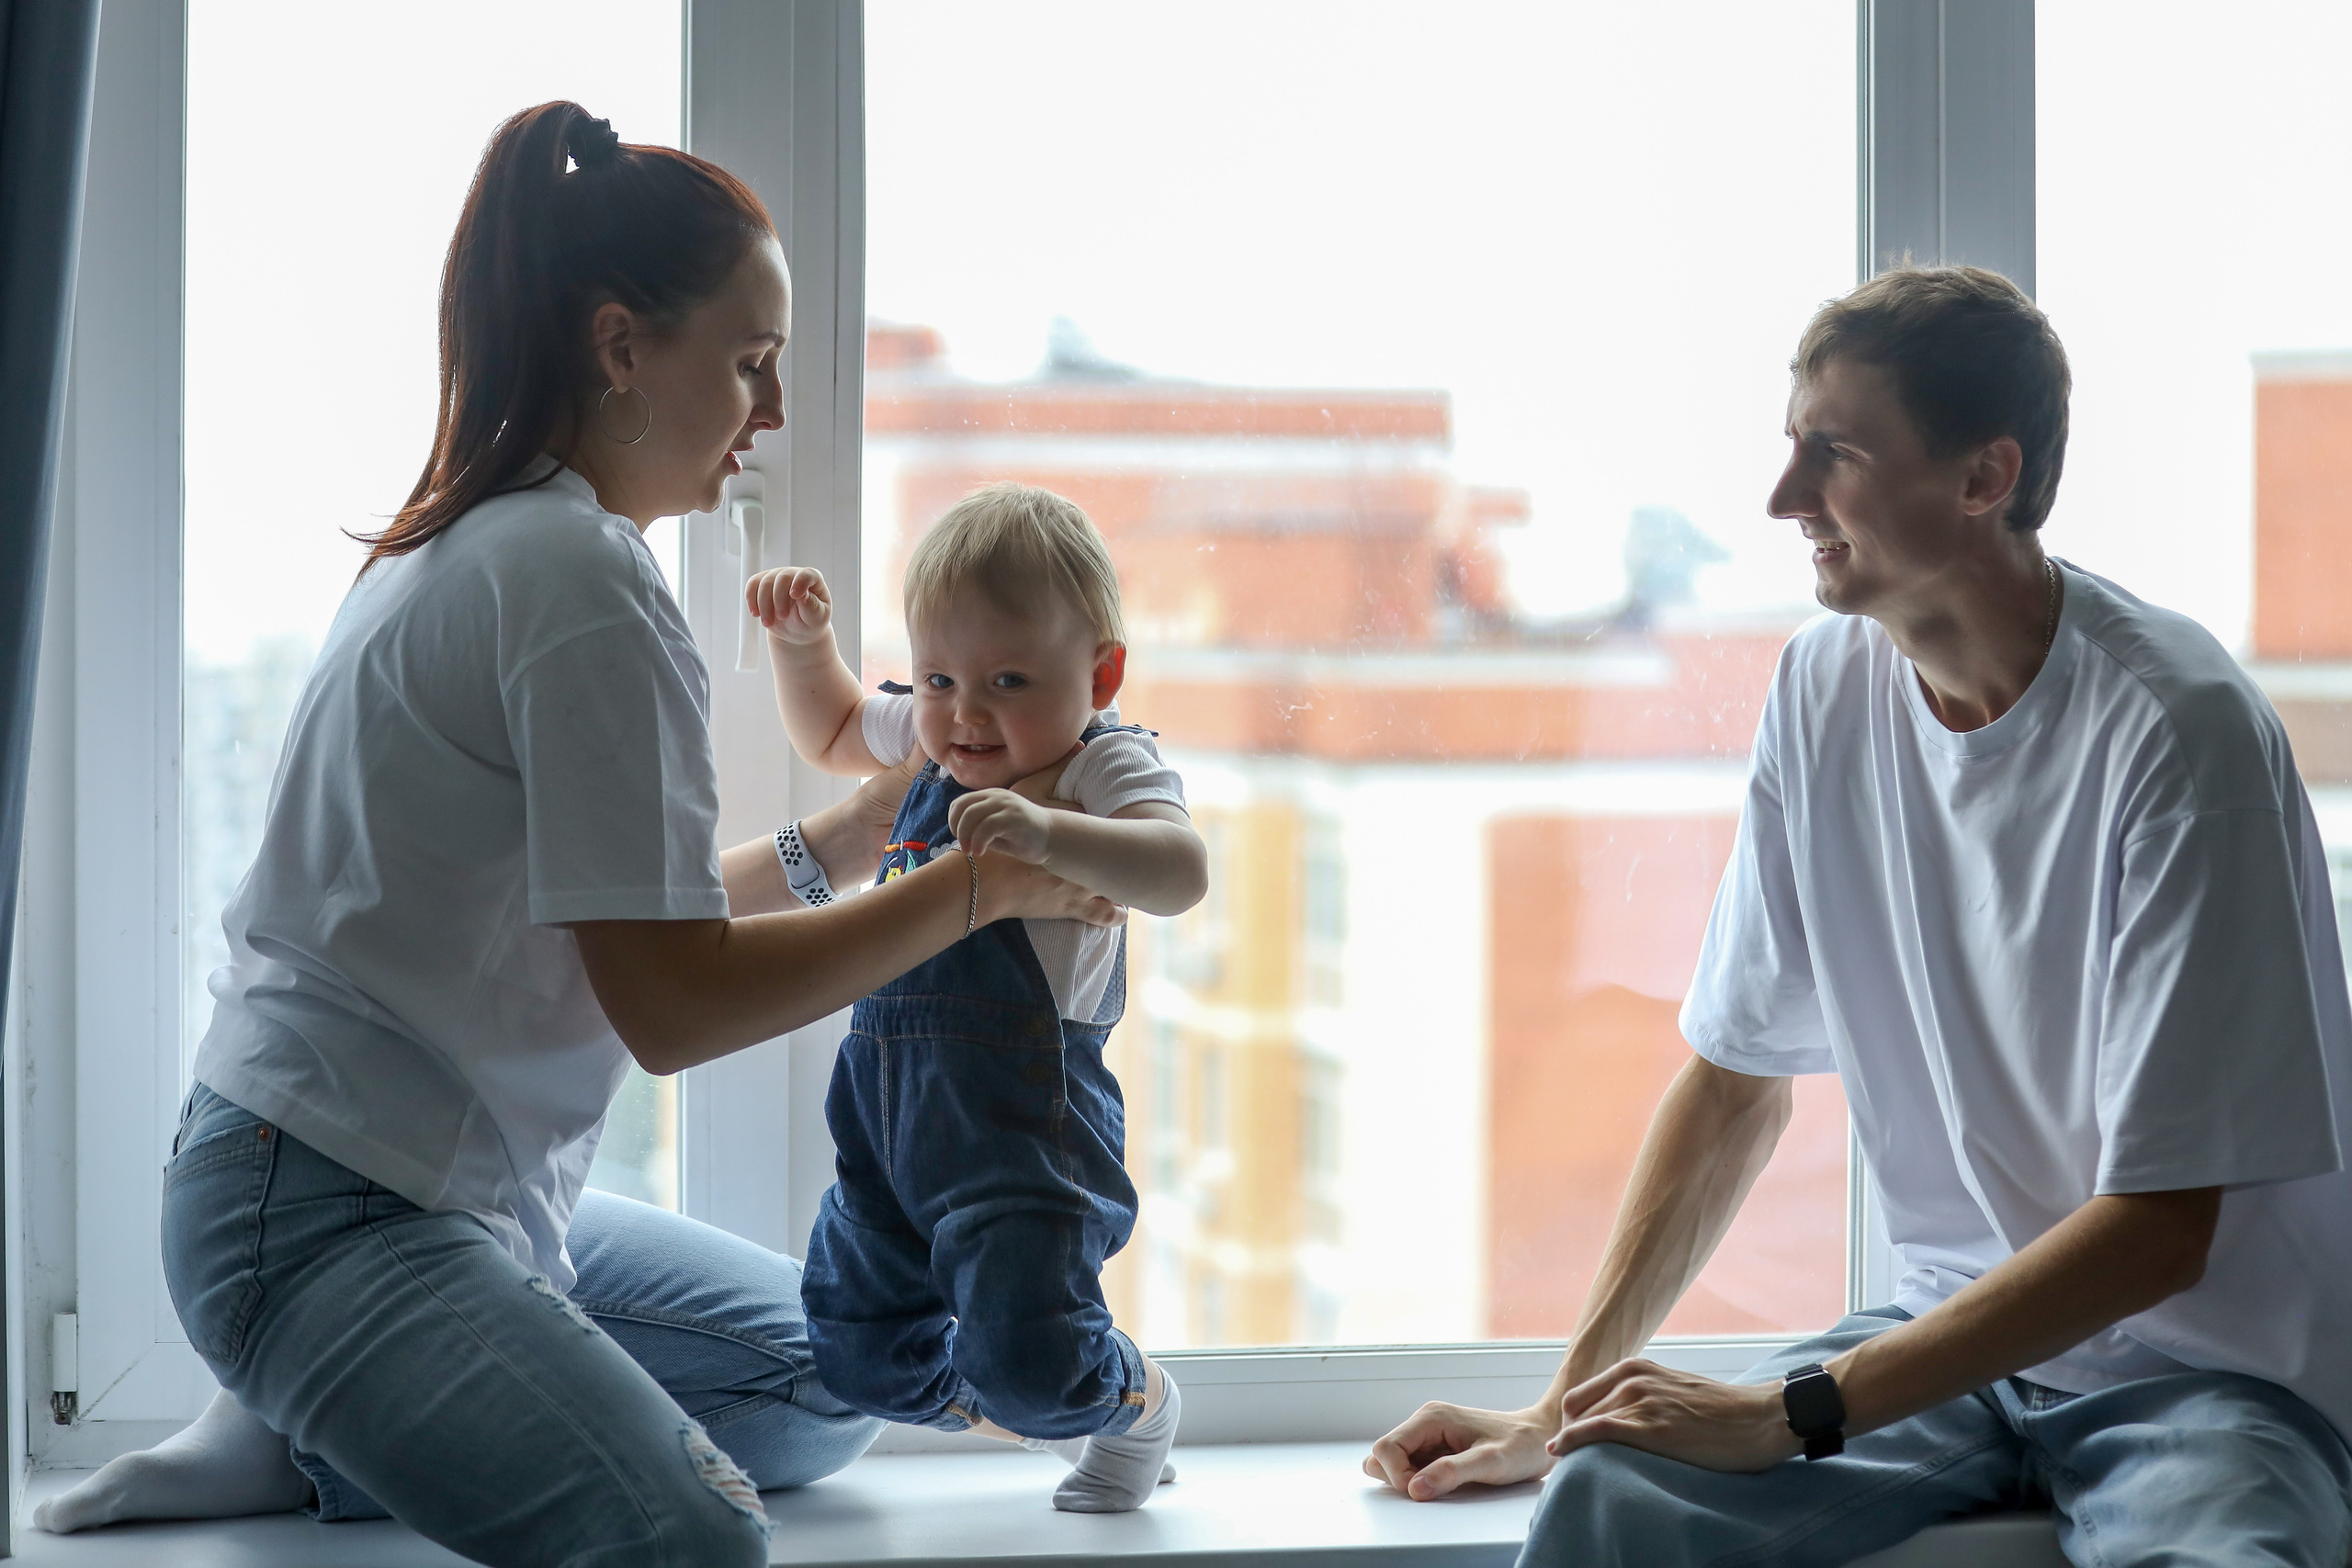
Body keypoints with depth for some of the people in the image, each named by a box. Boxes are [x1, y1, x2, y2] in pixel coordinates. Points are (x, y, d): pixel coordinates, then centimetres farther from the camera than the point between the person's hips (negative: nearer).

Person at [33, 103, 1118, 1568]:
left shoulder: (473, 549, 14)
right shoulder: (581, 575, -16)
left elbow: (621, 912, 16)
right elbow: (669, 1002, -19)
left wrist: (854, 831, 13)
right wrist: (979, 886, -10)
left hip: (470, 1195, 11)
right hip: (335, 1215, -11)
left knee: (841, 1376, 16)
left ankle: (316, 1448, 7)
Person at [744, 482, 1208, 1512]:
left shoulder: (1104, 765, -12)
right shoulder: (929, 741, 10)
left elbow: (1179, 873, -32)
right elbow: (829, 734, 33)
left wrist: (1048, 834, -46)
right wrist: (801, 642, 16)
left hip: (1025, 1117, -8)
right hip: (887, 1110, 8)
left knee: (1026, 1365, -15)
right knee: (858, 1354, 13)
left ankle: (1138, 1401, 22)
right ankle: (1060, 1407, 36)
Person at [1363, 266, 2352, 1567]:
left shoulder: (2176, 729, -18)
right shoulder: (1825, 688, 1)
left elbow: (2157, 1227, -18)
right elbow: (1739, 1076, 9)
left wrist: (1790, 1413, -20)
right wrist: (1564, 1402, 3)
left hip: (2209, 1364, -4)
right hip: (1959, 1328, 4)